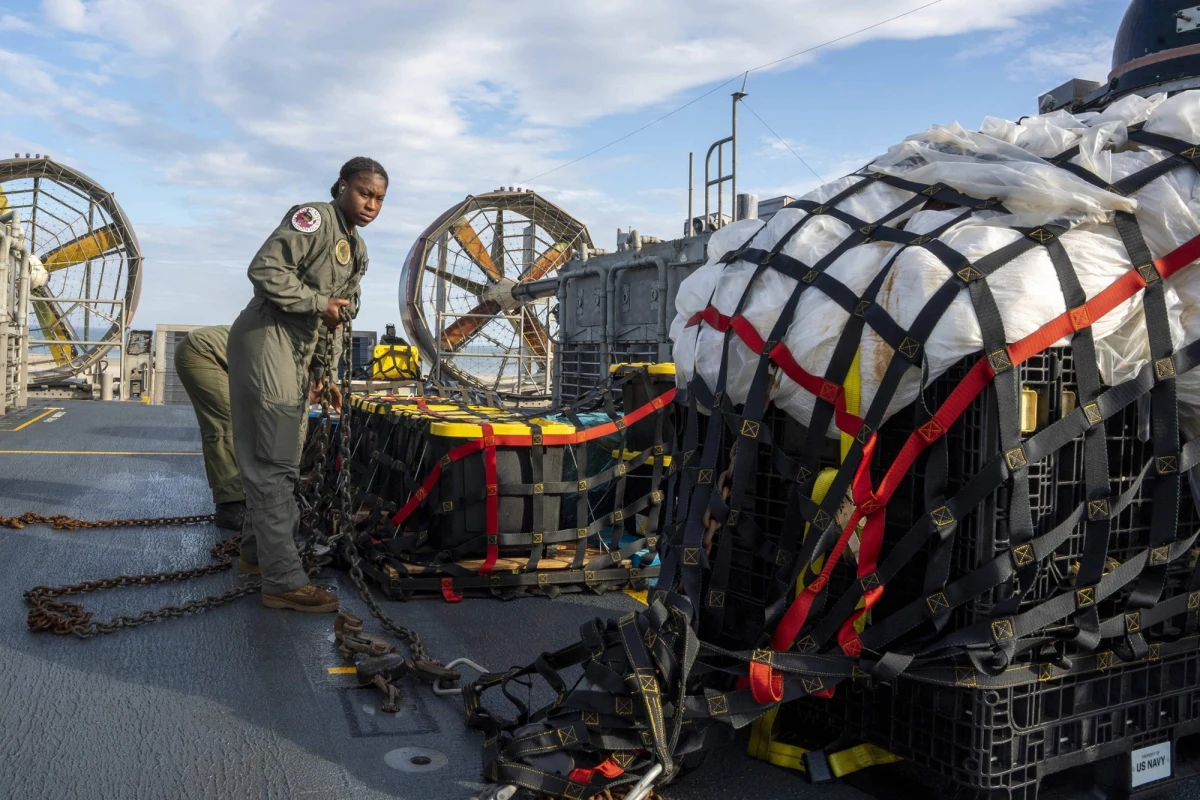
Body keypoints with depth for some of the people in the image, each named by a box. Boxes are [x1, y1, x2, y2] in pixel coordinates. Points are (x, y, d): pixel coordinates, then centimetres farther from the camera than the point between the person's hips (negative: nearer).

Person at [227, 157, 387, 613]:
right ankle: (284, 582, -7)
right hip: (269, 341, -10)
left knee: (280, 462, 17)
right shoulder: (314, 219, -10)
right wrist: (319, 302, -17)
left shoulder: (358, 251, 17)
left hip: (300, 357, 10)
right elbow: (265, 270, -22)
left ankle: (256, 553, 32)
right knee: (274, 464, -9)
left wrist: (326, 372, 17)